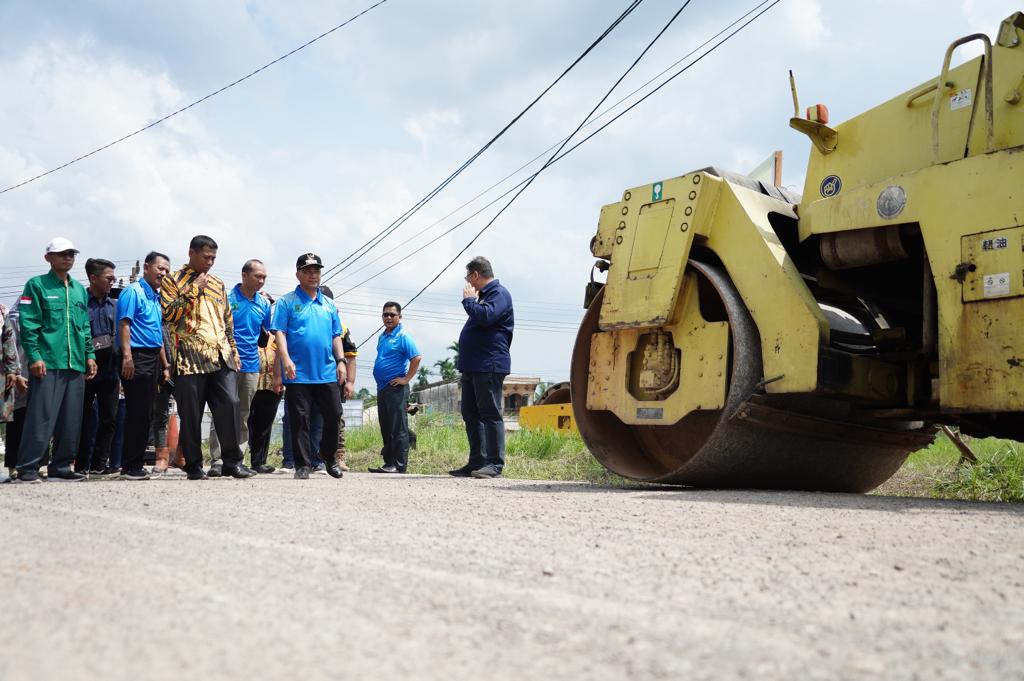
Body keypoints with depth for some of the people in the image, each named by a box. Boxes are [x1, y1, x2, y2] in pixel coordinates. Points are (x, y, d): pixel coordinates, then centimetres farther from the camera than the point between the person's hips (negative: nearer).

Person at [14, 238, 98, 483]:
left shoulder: (79, 289, 18)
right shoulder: (37, 285, 1)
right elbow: (28, 324, -6)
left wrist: (89, 354, 13)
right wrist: (34, 356, -14)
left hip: (76, 364, 6)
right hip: (47, 363, -6)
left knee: (71, 420, 7)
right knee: (41, 417, -9)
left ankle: (61, 467, 15)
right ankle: (27, 468, -3)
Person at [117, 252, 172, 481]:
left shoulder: (156, 297, 21)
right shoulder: (133, 292, -5)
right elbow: (124, 324, -15)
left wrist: (165, 365, 23)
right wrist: (127, 356, -25)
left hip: (153, 360, 9)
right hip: (137, 358, -9)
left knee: (146, 415, 10)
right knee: (137, 414, -8)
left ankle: (137, 464, 16)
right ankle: (130, 466, -4)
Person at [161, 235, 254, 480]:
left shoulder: (218, 284, 21)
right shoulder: (173, 281, 5)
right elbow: (169, 314, -9)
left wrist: (233, 351, 16)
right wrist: (193, 290, -8)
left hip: (220, 356, 4)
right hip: (190, 357, -4)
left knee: (229, 403, -7)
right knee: (191, 413, -2)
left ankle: (232, 461, 0)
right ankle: (194, 466, 8)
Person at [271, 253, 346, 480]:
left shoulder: (329, 304, 17)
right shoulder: (286, 302, 3)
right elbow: (279, 332, -5)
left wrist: (341, 361, 8)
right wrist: (286, 359, -17)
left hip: (328, 373, 4)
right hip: (298, 374, -4)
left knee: (334, 415, 4)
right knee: (300, 420, 0)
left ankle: (329, 457, 23)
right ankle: (302, 465, 8)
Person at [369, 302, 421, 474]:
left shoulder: (403, 336, -9)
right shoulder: (382, 337, 16)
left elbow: (417, 358, -19)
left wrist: (406, 379, -17)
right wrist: (380, 383, 17)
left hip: (396, 388, -9)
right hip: (382, 388, 9)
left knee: (398, 428, -6)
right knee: (386, 429, 12)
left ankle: (399, 465, -3)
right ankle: (389, 462, 19)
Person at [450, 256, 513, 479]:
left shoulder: (499, 293, -7)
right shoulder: (484, 295, 23)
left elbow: (485, 316, -24)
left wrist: (468, 300, -11)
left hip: (489, 366, -10)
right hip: (473, 366, 10)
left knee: (490, 414, -8)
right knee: (471, 414, 10)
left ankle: (495, 463, -6)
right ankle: (476, 463, 15)